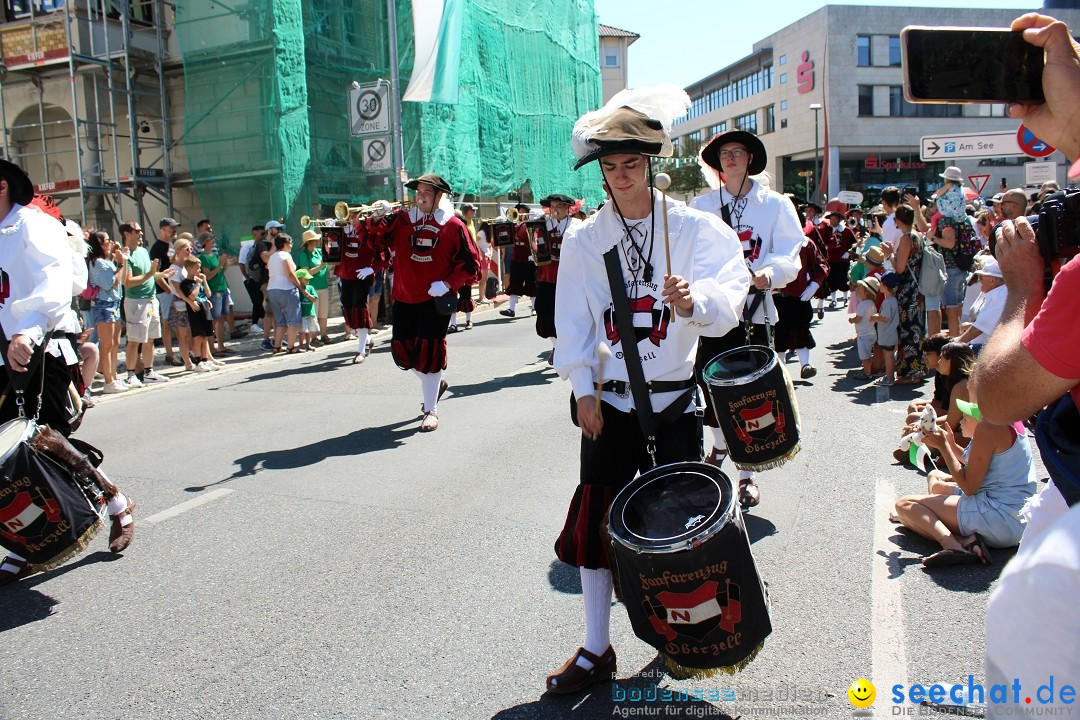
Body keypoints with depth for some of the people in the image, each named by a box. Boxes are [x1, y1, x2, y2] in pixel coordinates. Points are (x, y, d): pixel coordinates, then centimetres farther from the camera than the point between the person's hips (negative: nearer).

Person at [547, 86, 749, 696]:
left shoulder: (693, 227, -5)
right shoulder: (584, 239, 2)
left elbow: (729, 294, -19)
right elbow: (574, 321, 1)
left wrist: (694, 299, -40)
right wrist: (583, 388, -7)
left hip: (675, 398, -1)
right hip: (609, 401, 2)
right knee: (596, 519, 2)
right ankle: (598, 649, 17)